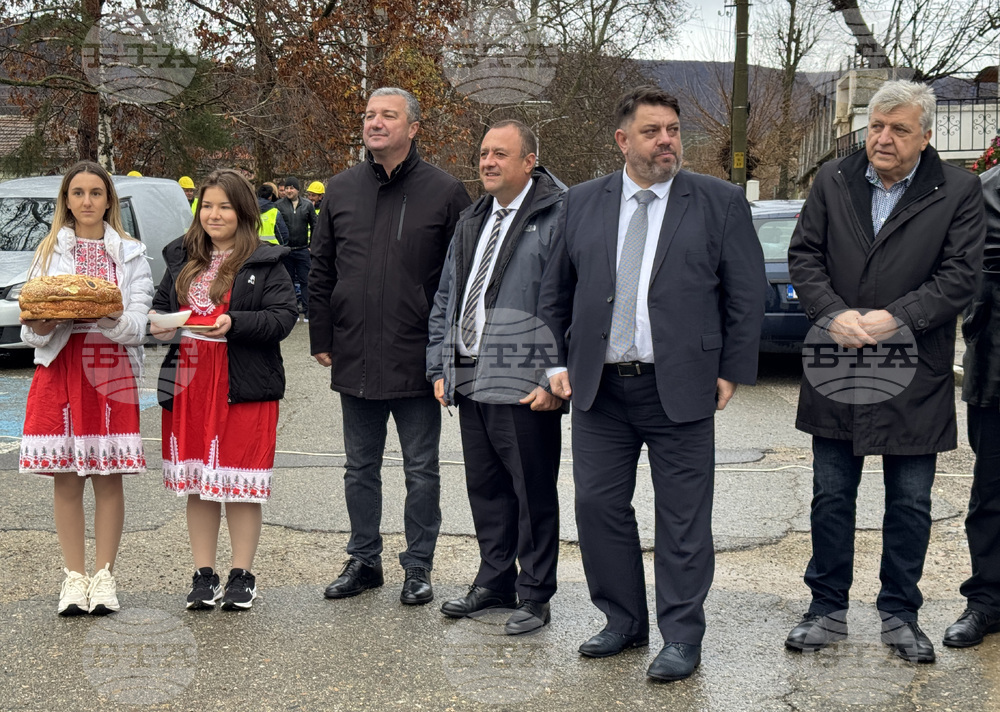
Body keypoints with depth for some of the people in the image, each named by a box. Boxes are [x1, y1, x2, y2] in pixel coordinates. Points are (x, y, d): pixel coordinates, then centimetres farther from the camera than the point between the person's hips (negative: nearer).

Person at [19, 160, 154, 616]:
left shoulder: (130, 254, 9)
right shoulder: (49, 252, 12)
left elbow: (137, 324, -1)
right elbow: (31, 331, 6)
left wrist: (109, 316, -22)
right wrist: (43, 322, -17)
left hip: (112, 371, -1)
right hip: (59, 369, 1)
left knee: (108, 476, 0)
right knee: (66, 479, 1)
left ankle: (104, 574, 9)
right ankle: (74, 575, 10)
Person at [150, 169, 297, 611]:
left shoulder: (265, 262, -3)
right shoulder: (182, 258, 14)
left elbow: (283, 317, -10)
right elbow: (161, 304, 21)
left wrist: (234, 323, -23)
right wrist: (159, 324, -1)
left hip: (244, 388, -5)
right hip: (187, 386, 5)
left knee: (241, 484, 2)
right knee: (195, 482, 9)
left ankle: (242, 576, 13)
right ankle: (204, 575, 19)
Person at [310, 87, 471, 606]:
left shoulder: (444, 191, -4)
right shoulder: (341, 189, 8)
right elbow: (321, 270, 13)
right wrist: (321, 338, 8)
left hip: (416, 361, -4)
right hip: (354, 360, 4)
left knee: (421, 470, 6)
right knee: (360, 468, 14)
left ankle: (418, 567, 18)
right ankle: (364, 560, 27)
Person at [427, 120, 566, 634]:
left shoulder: (558, 217, -8)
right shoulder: (471, 221, 17)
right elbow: (446, 298, 22)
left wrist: (555, 379, -17)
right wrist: (439, 366, 15)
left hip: (525, 388, -7)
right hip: (470, 382, 7)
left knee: (533, 493, 2)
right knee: (485, 488, 15)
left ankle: (535, 596, 13)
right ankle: (495, 581, 29)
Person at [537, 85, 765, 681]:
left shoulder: (721, 203, 0)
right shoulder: (583, 204, 8)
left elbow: (747, 295, 1)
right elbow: (555, 293, 14)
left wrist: (732, 371, -3)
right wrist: (558, 362, 7)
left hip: (681, 388, -3)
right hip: (599, 387, 3)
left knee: (683, 520, 3)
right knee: (598, 507, 8)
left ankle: (682, 638, 15)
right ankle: (625, 621, 24)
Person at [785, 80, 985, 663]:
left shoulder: (958, 191, -3)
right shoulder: (833, 182, 5)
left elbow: (960, 276, -8)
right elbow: (804, 256, 4)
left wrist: (896, 317, -18)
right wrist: (833, 314, -12)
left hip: (915, 375, -2)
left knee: (911, 502, 8)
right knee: (832, 496, 9)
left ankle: (900, 614, 22)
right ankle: (828, 610, 22)